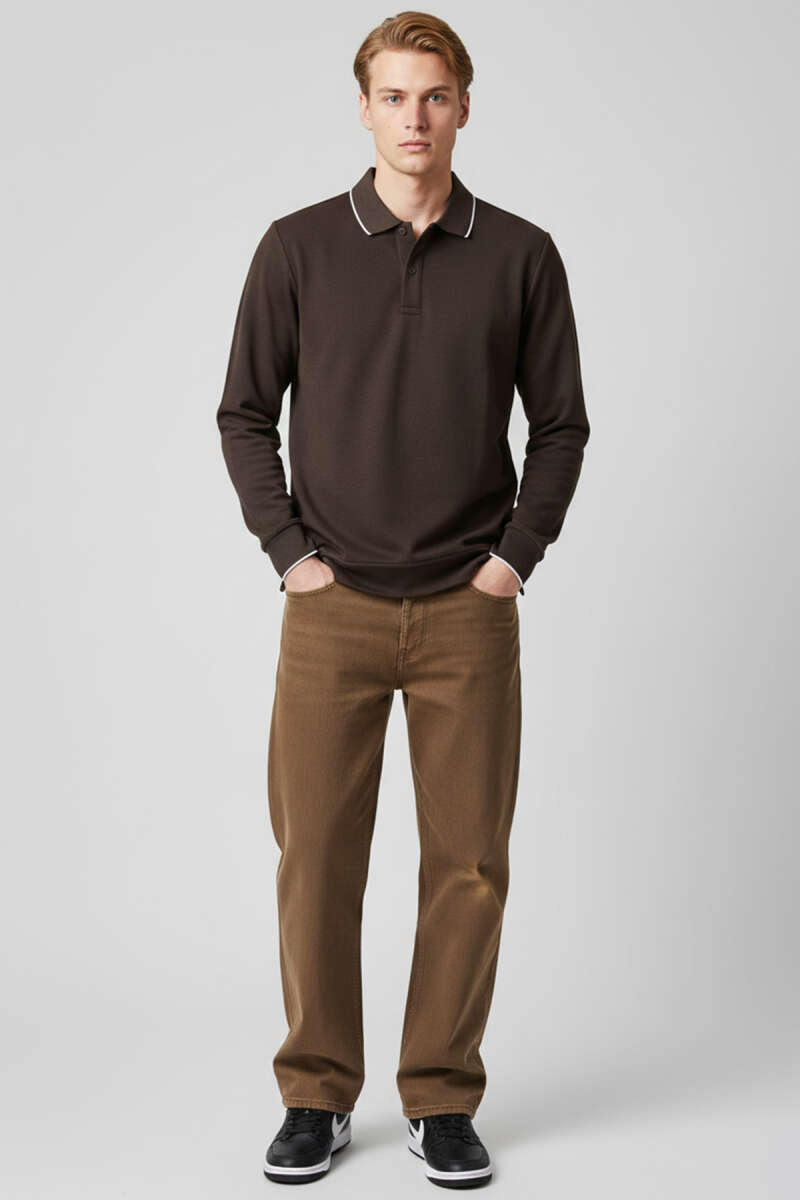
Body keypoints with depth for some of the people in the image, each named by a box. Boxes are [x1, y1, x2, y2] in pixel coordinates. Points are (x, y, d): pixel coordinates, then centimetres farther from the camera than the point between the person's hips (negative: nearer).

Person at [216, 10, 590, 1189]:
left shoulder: (520, 254, 4)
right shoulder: (299, 247, 2)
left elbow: (561, 422, 9)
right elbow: (245, 413, 6)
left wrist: (517, 552, -1)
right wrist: (289, 549, -2)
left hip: (467, 610, 1)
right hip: (334, 608, 0)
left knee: (468, 861, 3)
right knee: (316, 855, 2)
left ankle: (444, 1100, 17)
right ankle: (317, 1096, 17)